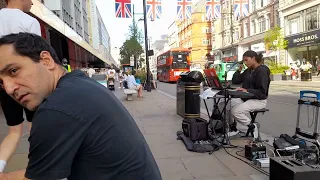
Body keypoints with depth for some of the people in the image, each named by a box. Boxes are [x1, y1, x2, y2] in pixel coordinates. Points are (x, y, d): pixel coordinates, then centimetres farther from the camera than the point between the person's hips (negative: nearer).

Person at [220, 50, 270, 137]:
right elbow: (235, 81, 13)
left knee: (235, 111, -30)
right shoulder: (248, 71, 12)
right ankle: (233, 128, 8)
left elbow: (262, 92, -21)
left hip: (259, 100, -8)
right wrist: (239, 70, 1)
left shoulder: (262, 71, -14)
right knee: (223, 105, -7)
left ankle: (253, 127, -5)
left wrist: (247, 90, -32)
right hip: (245, 98, 8)